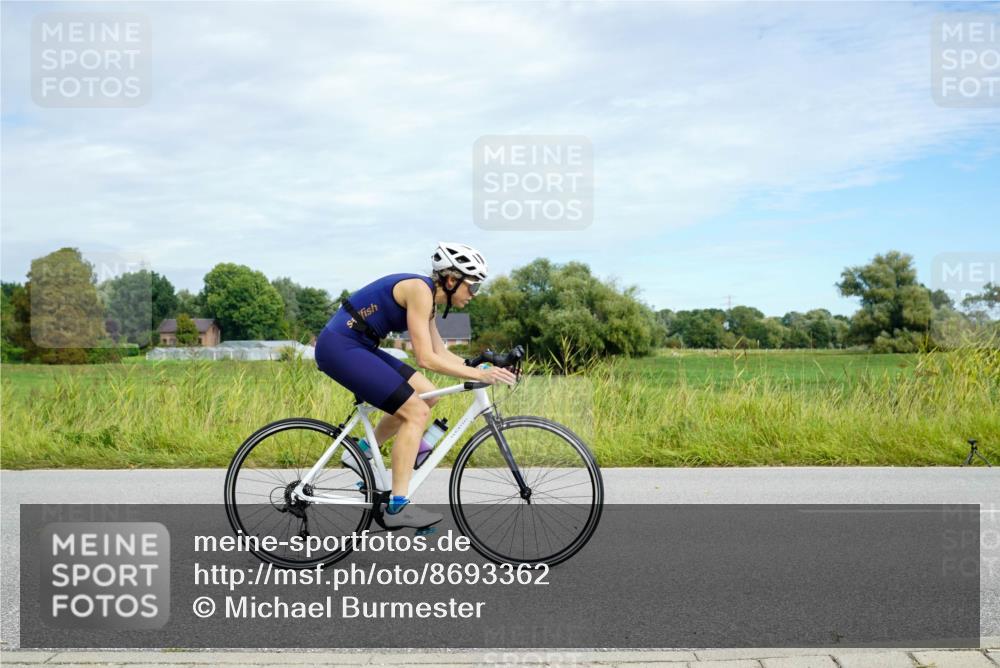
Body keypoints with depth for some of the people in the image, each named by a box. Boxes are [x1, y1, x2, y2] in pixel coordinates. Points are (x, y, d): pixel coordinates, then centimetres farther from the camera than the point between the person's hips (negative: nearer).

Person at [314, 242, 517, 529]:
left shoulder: (428, 297, 12)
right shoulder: (420, 290, -16)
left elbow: (441, 353, 16)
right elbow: (426, 358, -20)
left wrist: (485, 367, 6)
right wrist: (479, 375, -19)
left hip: (356, 346, 10)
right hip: (340, 346, -10)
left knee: (427, 395, 11)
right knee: (417, 412, -12)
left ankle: (363, 452, 20)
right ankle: (398, 507, -10)